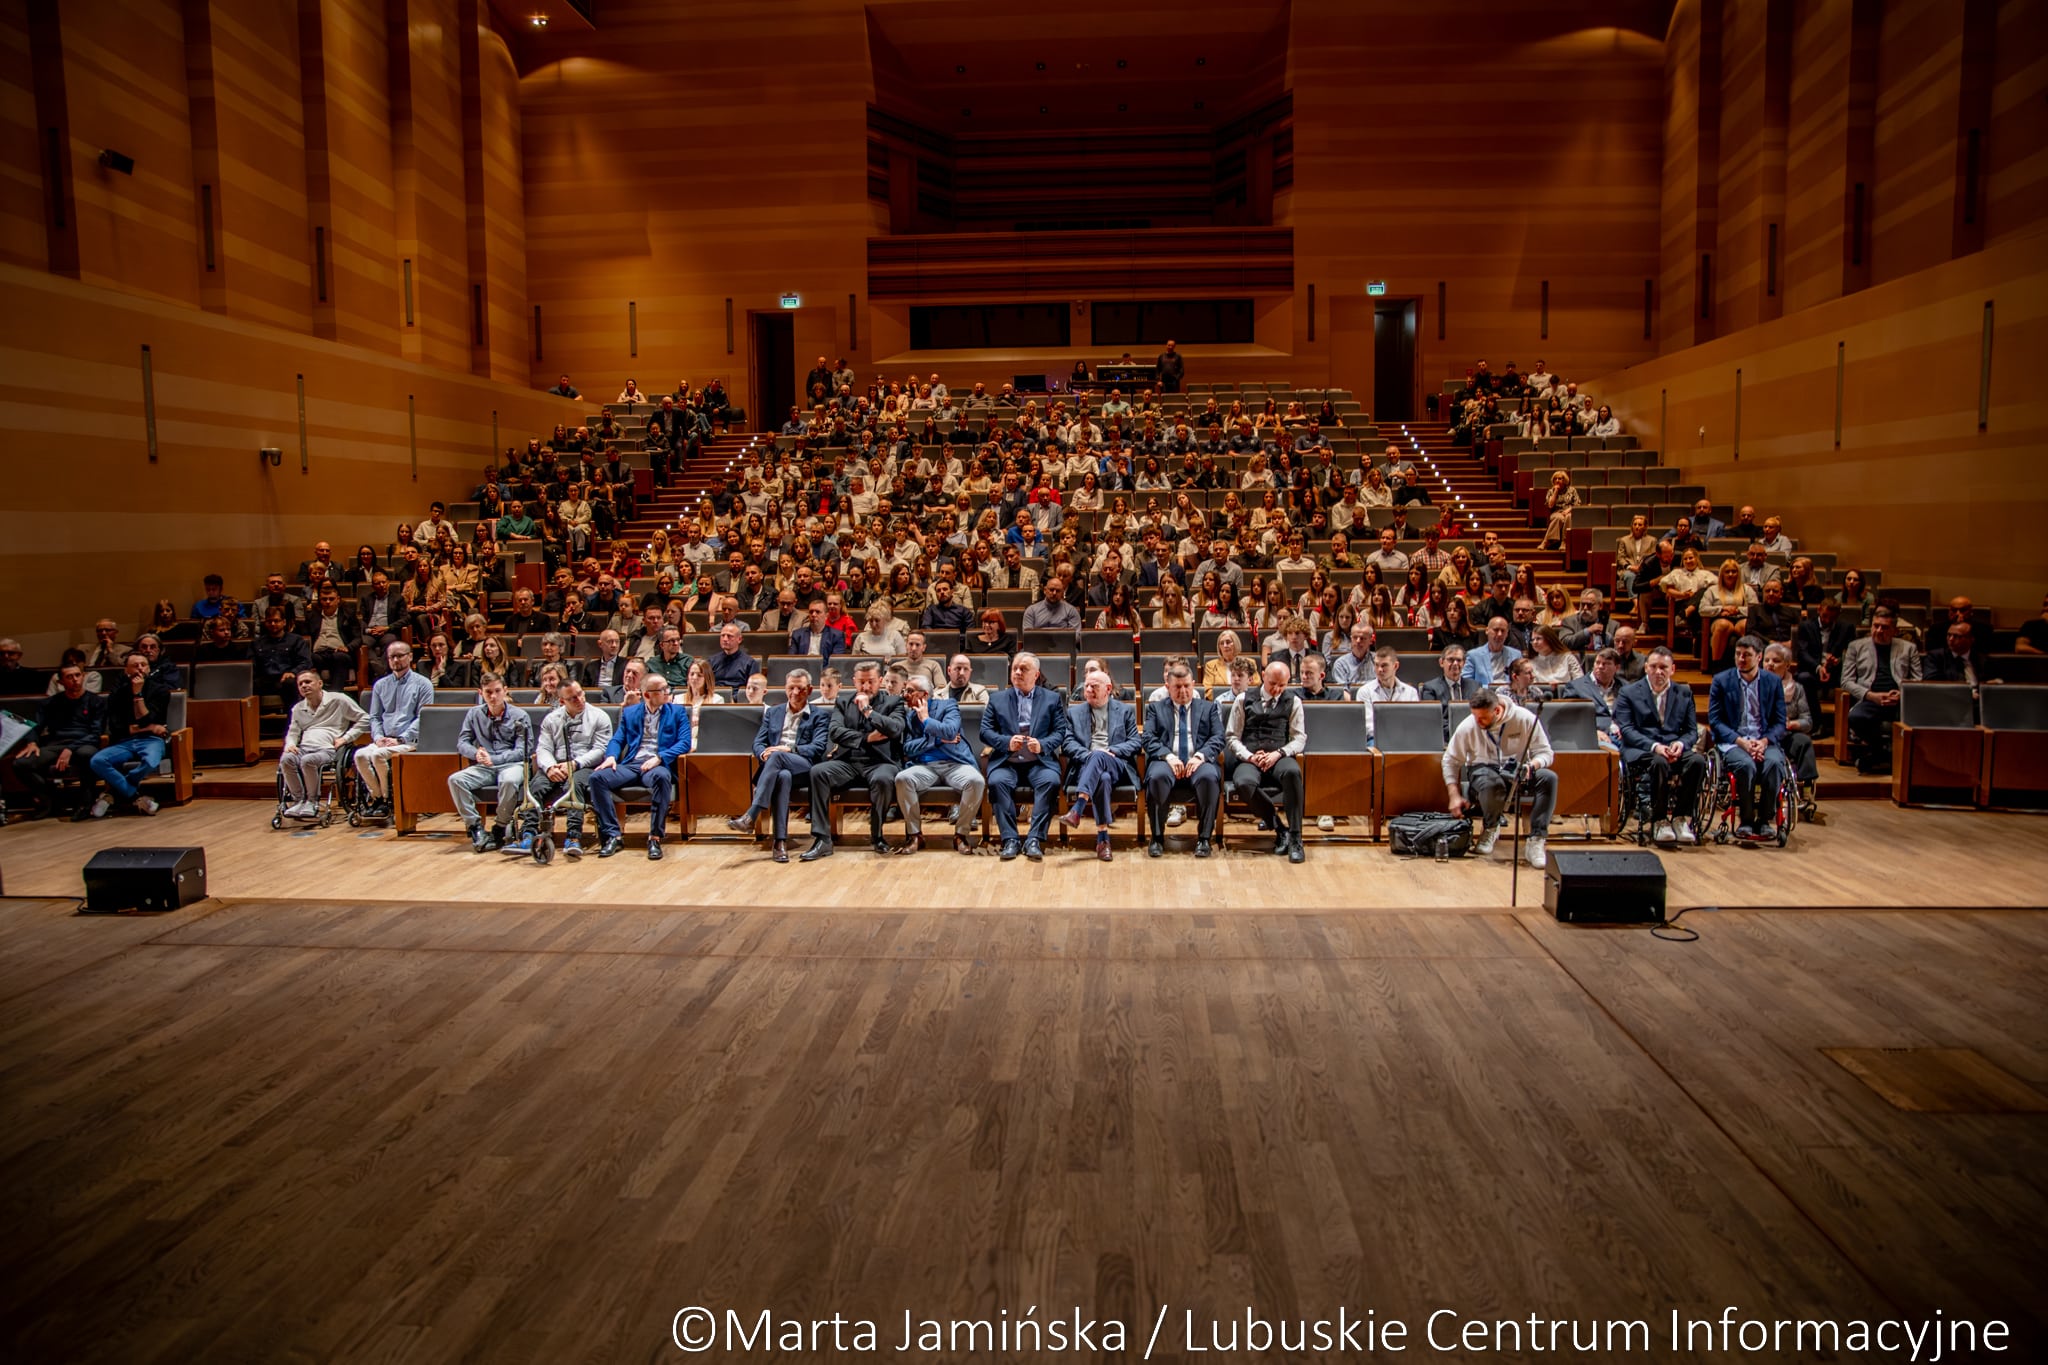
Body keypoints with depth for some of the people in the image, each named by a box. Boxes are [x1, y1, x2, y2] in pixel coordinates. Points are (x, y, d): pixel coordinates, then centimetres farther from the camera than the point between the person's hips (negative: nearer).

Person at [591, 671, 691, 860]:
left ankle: (655, 838, -31)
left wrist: (659, 758, -15)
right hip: (630, 765, 3)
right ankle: (613, 835, -18)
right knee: (597, 777, -24)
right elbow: (617, 739, 16)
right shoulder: (629, 712, 21)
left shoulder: (678, 712, 13)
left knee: (662, 777, -39)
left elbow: (684, 743, 1)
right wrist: (611, 756, -8)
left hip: (657, 765, -3)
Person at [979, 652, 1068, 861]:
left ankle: (1034, 840, -30)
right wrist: (1007, 742, -12)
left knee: (1051, 781, -32)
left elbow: (1060, 732, 6)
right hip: (1006, 762, 1)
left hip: (1040, 762, 0)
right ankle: (1010, 840, -28)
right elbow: (985, 731, 7)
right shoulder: (997, 699, 16)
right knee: (997, 781, -32)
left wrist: (1042, 745, -15)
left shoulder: (1052, 698, 15)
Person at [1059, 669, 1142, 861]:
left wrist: (1111, 751, -9)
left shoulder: (1125, 711, 20)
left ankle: (1077, 809, -51)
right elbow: (1067, 743, 9)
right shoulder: (1073, 712, 22)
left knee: (1099, 756, -39)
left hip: (1117, 766, 0)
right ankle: (1103, 837, -41)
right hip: (1086, 766, 1)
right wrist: (1087, 755, -11)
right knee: (1103, 777, -38)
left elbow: (1136, 743, 9)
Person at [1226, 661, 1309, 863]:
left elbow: (1300, 738, 9)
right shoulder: (1244, 700, 14)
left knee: (1292, 772, -38)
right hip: (1249, 759, 0)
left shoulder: (1293, 702, 15)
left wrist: (1279, 753, -11)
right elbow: (1231, 737, 10)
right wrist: (1250, 756, -8)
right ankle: (1279, 827, -16)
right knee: (1244, 783, -37)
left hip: (1279, 758, 0)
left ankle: (1295, 838, -30)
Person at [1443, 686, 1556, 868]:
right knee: (1490, 782, -40)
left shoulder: (1525, 719, -11)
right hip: (1483, 770, -1)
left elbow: (1545, 752, -5)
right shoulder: (1468, 726, -10)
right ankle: (1490, 828, -7)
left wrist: (1532, 765, -28)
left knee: (1549, 777, -30)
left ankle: (1536, 840, -26)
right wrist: (1455, 795, -9)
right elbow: (1450, 760, -1)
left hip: (1518, 772, 2)